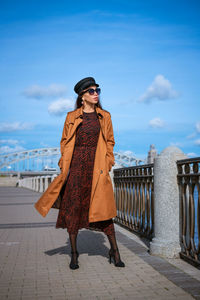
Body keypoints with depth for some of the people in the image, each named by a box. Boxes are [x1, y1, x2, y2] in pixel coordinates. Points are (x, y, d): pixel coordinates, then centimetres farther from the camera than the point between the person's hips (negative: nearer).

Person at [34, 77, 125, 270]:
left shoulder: (104, 116, 10)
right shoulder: (72, 117, 7)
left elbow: (109, 142, 11)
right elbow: (65, 142, 10)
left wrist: (107, 163, 0)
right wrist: (64, 165, 0)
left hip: (97, 167, 0)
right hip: (76, 165, 0)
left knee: (103, 208, -4)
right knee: (73, 208, 1)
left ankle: (114, 251, 11)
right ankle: (74, 253, 15)